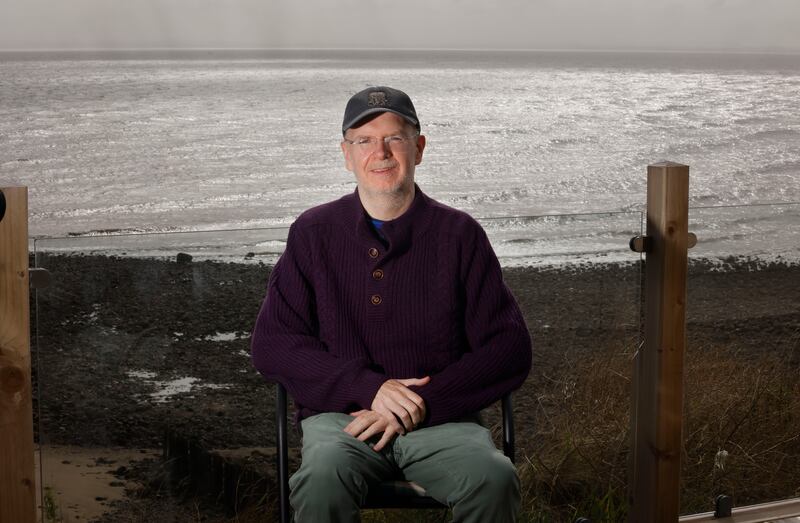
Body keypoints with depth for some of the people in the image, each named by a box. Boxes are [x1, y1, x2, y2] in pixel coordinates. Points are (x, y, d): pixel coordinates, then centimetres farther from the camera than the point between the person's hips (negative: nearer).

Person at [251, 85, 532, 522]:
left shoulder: (459, 235, 5)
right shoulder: (313, 233, 7)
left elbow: (510, 349, 1)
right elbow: (272, 344, 2)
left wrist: (422, 405, -12)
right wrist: (370, 388, -12)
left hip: (439, 420, 1)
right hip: (339, 415, 0)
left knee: (494, 480, -31)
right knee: (321, 482, -35)